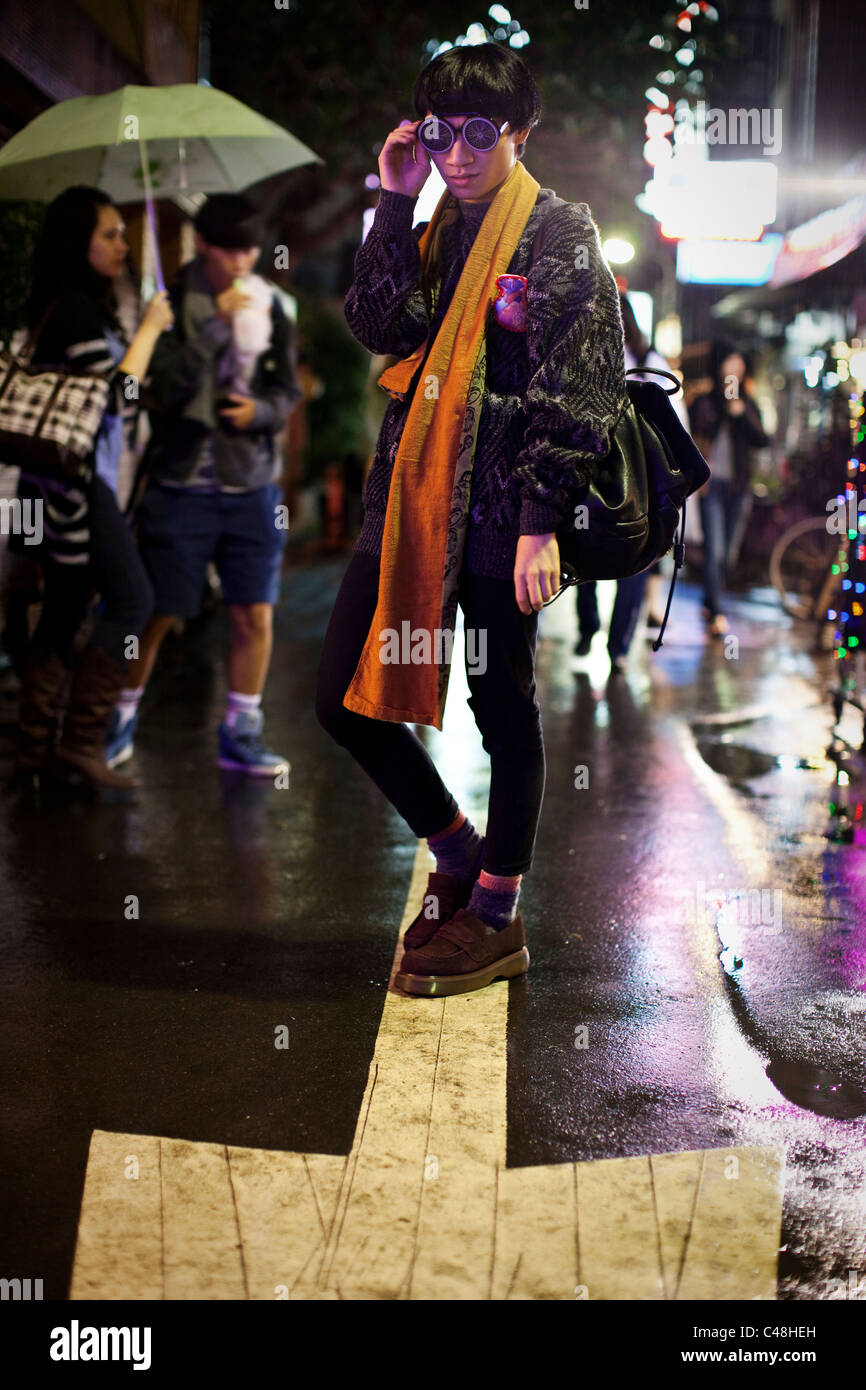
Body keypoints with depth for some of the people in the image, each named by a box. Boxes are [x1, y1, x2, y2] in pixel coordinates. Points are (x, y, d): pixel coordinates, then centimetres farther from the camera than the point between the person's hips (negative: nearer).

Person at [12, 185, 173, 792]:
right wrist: (148, 330, -7)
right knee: (132, 600, -7)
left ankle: (37, 746, 15)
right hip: (78, 478, -10)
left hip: (60, 482, 10)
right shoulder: (79, 308, -13)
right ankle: (82, 741, -7)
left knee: (65, 609, 11)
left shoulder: (63, 306, 16)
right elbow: (116, 394, -17)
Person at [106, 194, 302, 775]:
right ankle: (121, 720, 24)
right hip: (181, 484, -3)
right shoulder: (169, 302, -6)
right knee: (157, 614, 3)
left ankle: (240, 734, 18)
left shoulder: (269, 304, 5)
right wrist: (215, 325, -21)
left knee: (255, 615, 3)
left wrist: (260, 410, -11)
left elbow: (288, 389, 10)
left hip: (252, 484, 3)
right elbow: (164, 386, -16)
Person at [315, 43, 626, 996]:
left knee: (504, 710, 4)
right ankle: (458, 858, 24)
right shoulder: (434, 230, 17)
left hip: (497, 508, -6)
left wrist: (541, 523, -16)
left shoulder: (559, 230, -2)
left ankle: (496, 918, 19)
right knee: (343, 698, 4)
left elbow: (581, 386, -9)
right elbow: (379, 327, 0)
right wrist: (395, 204, -4)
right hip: (411, 496, 7)